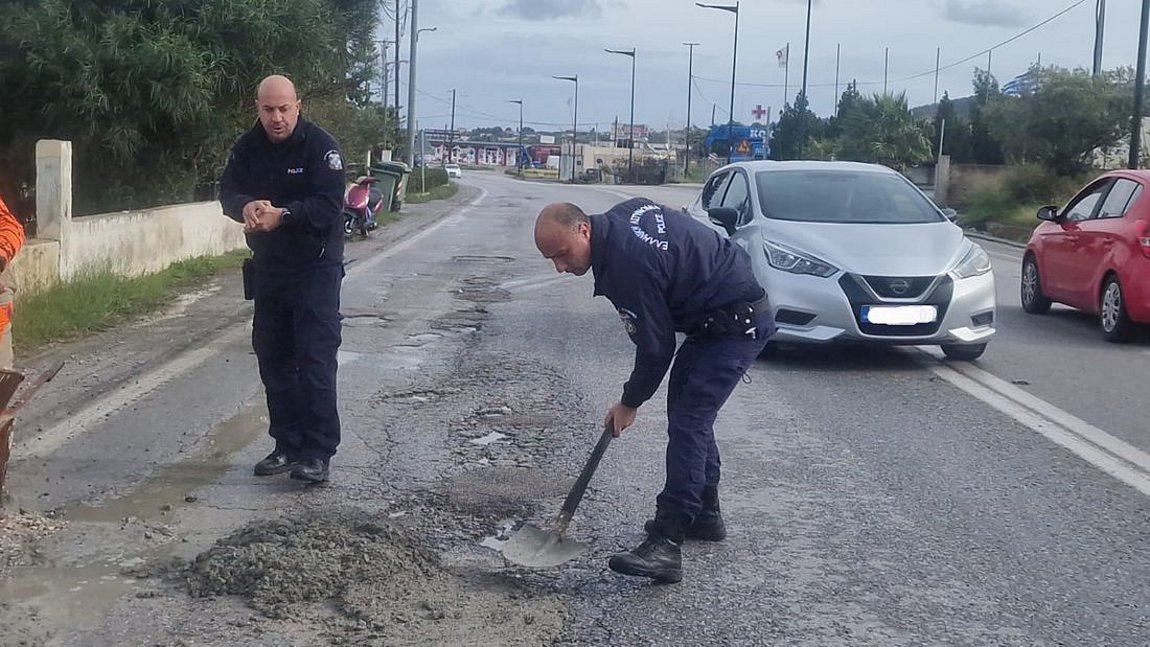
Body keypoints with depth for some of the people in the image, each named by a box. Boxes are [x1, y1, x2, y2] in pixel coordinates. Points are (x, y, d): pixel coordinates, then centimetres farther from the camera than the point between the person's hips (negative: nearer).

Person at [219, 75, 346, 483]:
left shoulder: (320, 146, -13)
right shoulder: (249, 147, 4)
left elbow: (329, 204, -21)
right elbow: (228, 192, -1)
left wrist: (281, 215, -32)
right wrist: (246, 207, -24)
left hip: (315, 268, -6)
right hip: (268, 266, 6)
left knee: (315, 359, -9)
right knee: (273, 358, 10)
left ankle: (317, 452, -5)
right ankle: (287, 445, 21)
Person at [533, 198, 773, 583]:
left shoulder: (628, 265, -27)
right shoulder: (622, 214, 2)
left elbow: (655, 348, -19)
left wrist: (629, 403, -4)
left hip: (735, 324, -11)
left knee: (687, 423, -16)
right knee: (689, 412, 18)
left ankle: (665, 545, -20)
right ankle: (705, 514, 29)